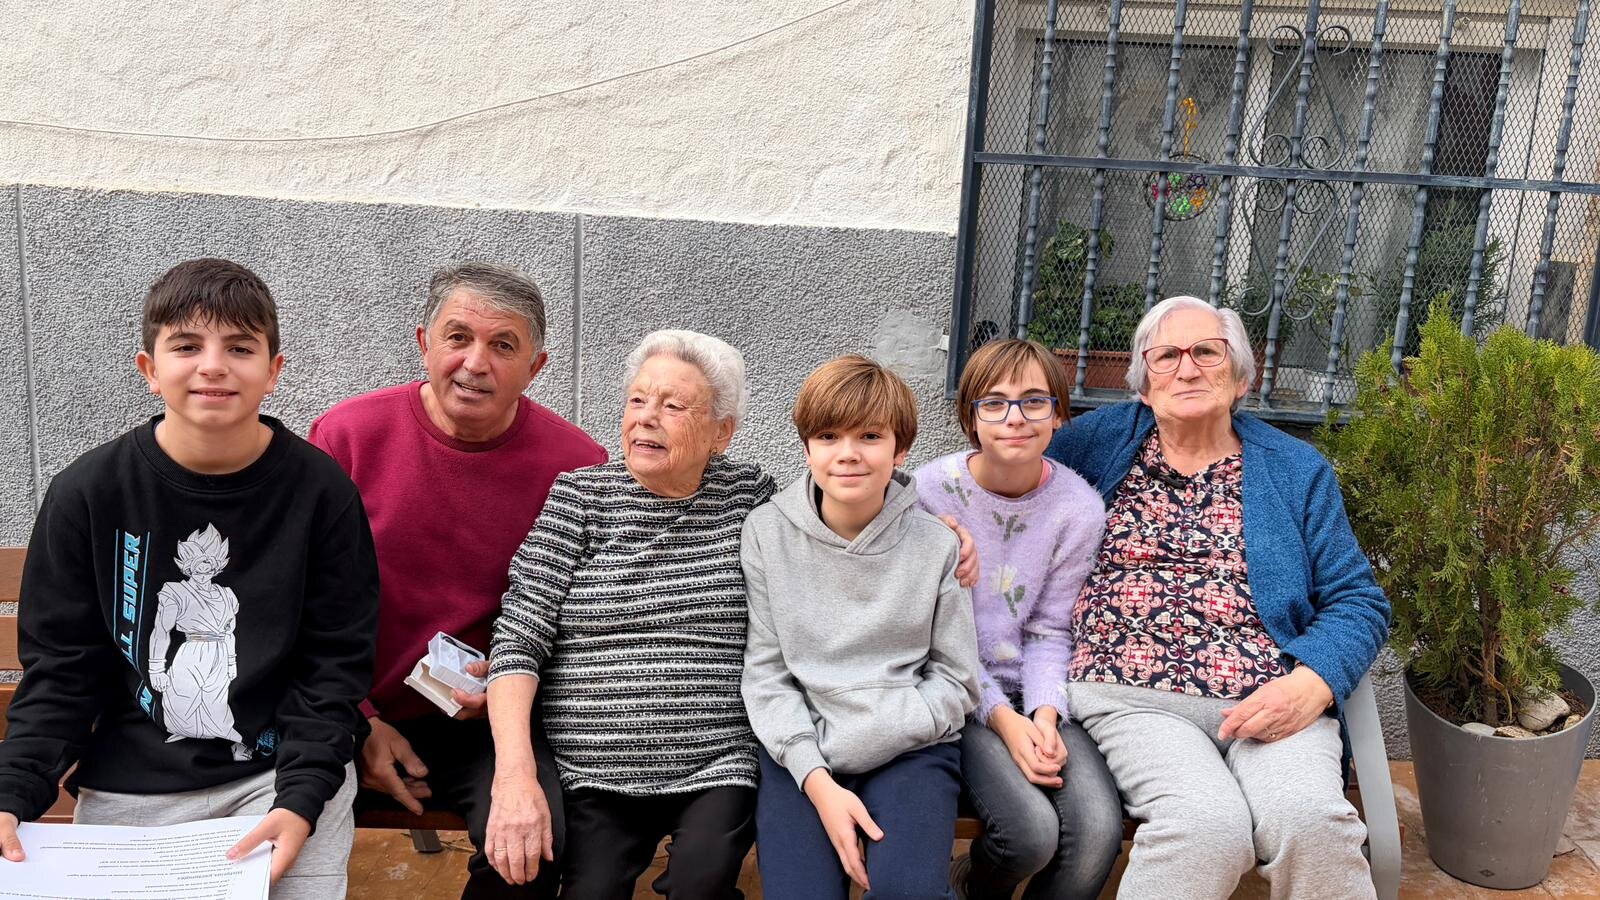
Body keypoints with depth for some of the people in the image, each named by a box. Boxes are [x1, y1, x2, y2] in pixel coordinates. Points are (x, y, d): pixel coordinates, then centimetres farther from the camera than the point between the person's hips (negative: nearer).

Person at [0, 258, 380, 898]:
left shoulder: (321, 491, -7)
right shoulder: (86, 494, -5)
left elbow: (335, 662, -5)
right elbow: (61, 669, 1)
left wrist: (301, 799, -17)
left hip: (284, 769, -1)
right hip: (128, 787, 1)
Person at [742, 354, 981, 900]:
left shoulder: (936, 544, -2)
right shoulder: (766, 533, 0)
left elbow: (955, 681, 2)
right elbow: (766, 671, 0)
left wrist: (852, 744, -11)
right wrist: (818, 780, -13)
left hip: (911, 749, 0)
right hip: (799, 750, 1)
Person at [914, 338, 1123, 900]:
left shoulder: (1080, 508, -3)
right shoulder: (931, 492, -10)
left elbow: (1048, 631, 3)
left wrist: (1045, 713, -15)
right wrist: (1001, 718, -18)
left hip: (1033, 690, 3)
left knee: (1099, 832, -22)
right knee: (1031, 832, -25)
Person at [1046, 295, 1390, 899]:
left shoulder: (1296, 469, 15)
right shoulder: (1102, 440, 14)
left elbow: (1358, 600, 10)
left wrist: (1312, 681, -10)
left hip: (1270, 696, 2)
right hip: (1131, 696, -1)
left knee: (1310, 819, -31)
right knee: (1209, 824, -31)